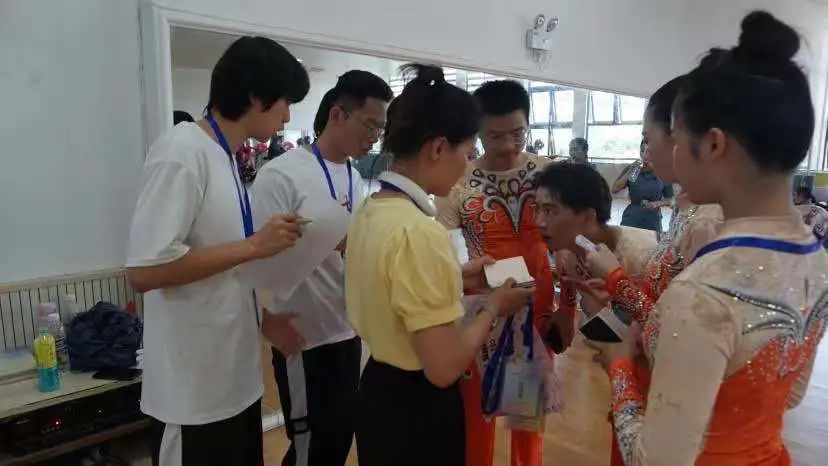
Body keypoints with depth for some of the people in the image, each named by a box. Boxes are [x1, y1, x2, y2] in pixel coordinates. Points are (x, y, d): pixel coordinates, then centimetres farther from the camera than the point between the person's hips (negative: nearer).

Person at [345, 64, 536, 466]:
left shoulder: (370, 210, -1)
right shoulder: (419, 231, -29)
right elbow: (444, 368, -27)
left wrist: (455, 280, 7)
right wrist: (493, 308, -12)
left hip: (379, 389, 8)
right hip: (418, 407, -8)